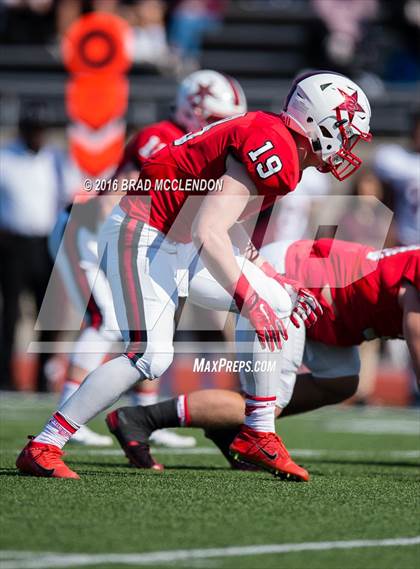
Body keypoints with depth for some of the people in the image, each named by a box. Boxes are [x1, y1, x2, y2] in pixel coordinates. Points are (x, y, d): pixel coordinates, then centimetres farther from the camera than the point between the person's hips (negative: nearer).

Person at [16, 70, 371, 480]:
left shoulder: (282, 153, 10)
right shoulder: (273, 149, -21)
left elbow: (230, 237, 17)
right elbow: (209, 232, -27)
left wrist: (281, 288, 16)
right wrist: (250, 301, -24)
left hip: (177, 241, 10)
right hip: (141, 235, -10)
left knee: (276, 306, 6)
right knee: (150, 355, -19)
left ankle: (257, 435, 11)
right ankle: (42, 448, -12)